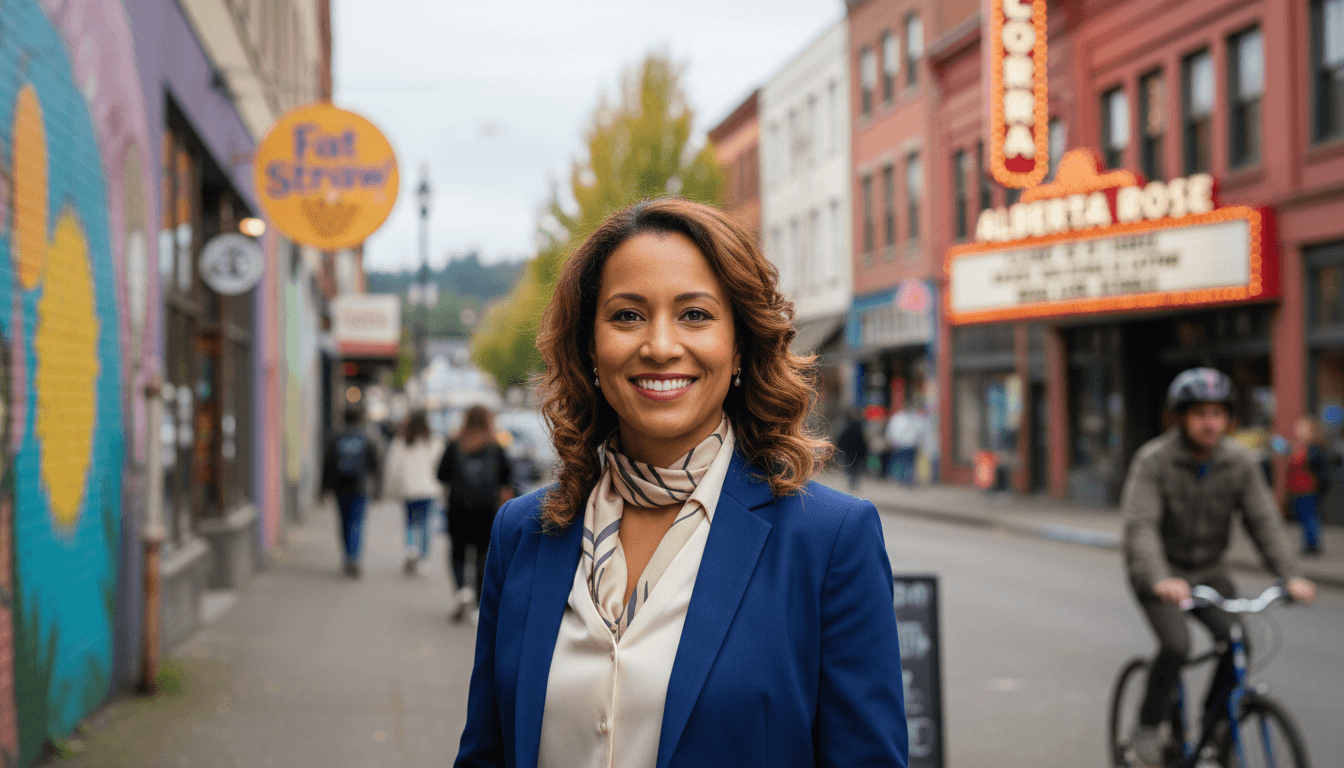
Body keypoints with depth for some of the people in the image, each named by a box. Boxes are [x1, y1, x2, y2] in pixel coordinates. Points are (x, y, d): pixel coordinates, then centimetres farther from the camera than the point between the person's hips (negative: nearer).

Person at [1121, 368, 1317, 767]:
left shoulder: (1239, 461, -8)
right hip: (1160, 572, -4)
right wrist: (1160, 579, -45)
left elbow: (1263, 520, -11)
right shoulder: (1154, 460, -20)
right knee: (1176, 645, -23)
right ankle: (1149, 726, -1)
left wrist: (1290, 575, -25)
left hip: (1208, 570, 4)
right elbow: (1140, 526, -28)